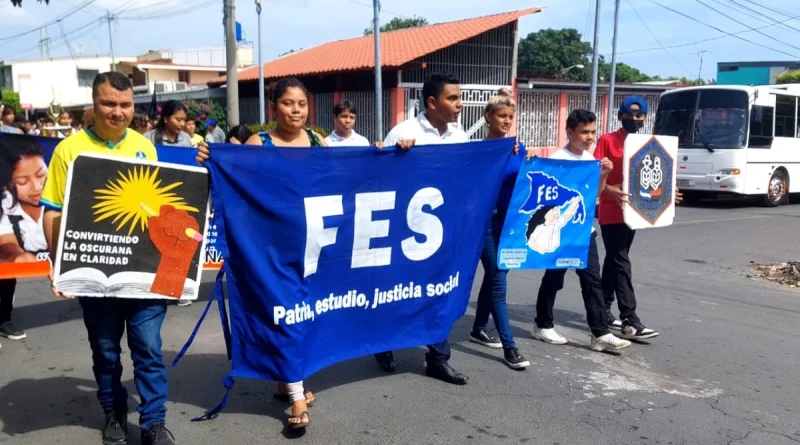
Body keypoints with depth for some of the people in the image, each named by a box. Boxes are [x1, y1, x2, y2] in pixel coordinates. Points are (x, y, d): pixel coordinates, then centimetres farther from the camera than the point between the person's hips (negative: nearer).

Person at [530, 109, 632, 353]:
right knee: (554, 279, 6)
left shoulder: (590, 158, 8)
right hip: (560, 231, -6)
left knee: (592, 280, 4)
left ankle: (600, 334, 7)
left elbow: (595, 193, 16)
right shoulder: (557, 159, -13)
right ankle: (542, 325, 23)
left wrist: (603, 175, 0)